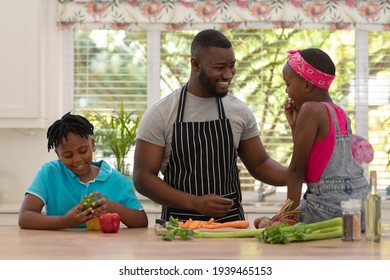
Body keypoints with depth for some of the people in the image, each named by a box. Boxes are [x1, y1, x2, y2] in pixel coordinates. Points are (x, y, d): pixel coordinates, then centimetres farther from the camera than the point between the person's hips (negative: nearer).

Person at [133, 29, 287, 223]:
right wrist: (196, 203, -15)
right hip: (179, 224, -2)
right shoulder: (160, 115, -3)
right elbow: (143, 178, -4)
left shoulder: (239, 111, 8)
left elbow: (259, 165, 18)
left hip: (231, 221, 3)